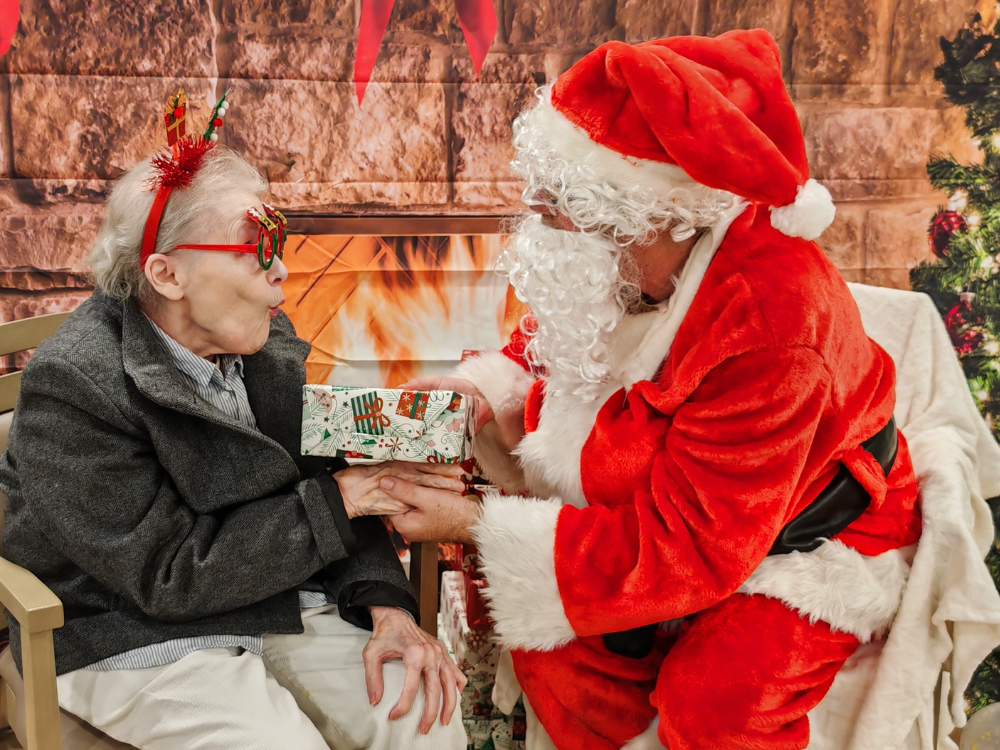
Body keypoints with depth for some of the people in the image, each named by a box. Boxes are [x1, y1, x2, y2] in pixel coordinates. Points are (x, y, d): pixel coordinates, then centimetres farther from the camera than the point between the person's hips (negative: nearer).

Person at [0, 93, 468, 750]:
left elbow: (325, 478, 5)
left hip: (275, 600, 5)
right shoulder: (71, 386, -19)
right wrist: (339, 500, -21)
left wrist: (385, 604, -12)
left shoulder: (266, 340, 1)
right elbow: (168, 576, -20)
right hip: (133, 637, -5)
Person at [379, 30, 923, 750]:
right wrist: (486, 389, -16)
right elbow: (552, 342, 9)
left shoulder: (769, 326, -37)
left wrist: (474, 524, -33)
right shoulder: (616, 258, -15)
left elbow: (683, 545, -34)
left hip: (806, 546, -6)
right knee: (549, 642, -12)